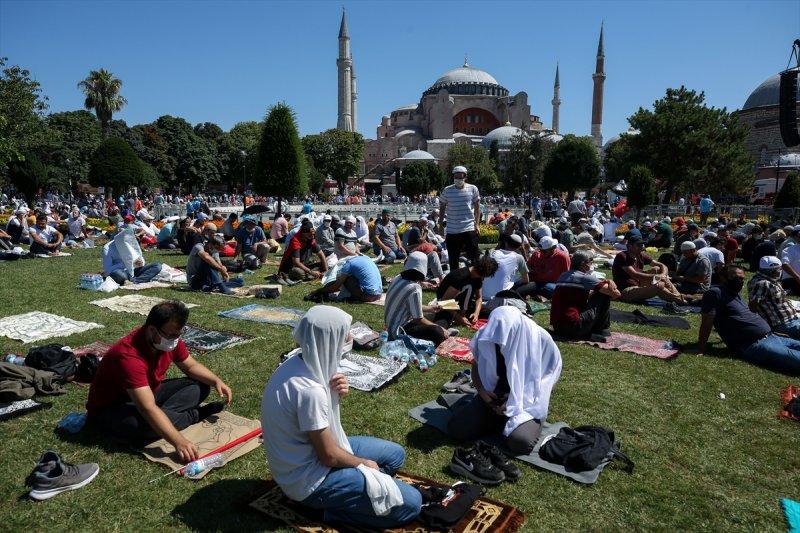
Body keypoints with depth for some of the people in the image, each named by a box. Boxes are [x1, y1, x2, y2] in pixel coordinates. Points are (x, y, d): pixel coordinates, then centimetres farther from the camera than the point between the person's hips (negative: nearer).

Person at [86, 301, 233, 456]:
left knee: (200, 386, 2)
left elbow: (191, 366, 6)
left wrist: (217, 381, -12)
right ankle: (194, 415, -13)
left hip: (147, 394, 8)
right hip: (109, 410, -8)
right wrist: (179, 442, -50)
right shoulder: (129, 355, -36)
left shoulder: (171, 340, -12)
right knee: (145, 421, -39)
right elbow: (148, 409, -43)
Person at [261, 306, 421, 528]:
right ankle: (334, 510, -3)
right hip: (309, 479, -9)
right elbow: (329, 456, -22)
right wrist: (364, 463, -3)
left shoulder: (299, 362, -5)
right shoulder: (309, 390, -32)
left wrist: (335, 392, -11)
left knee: (395, 454, 17)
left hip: (310, 453, 9)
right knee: (411, 503, -10)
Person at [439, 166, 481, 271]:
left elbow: (477, 208, 6)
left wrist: (476, 224, -1)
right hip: (451, 230, 1)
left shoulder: (472, 189, 1)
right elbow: (442, 208, 10)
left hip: (469, 229, -1)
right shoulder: (447, 191, 0)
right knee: (453, 260, 9)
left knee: (473, 257, 4)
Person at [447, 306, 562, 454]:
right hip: (493, 396, 3)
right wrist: (481, 390, -13)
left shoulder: (540, 339, -20)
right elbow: (476, 365, 7)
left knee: (521, 441, -31)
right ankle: (501, 421, 8)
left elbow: (548, 379, -10)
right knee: (456, 428, -14)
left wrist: (515, 403, -17)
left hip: (526, 402, -3)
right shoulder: (486, 335, -12)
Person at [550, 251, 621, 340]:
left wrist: (605, 282, 19)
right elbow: (616, 294, -4)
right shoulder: (585, 277, -6)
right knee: (604, 295, 4)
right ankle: (602, 330, 14)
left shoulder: (562, 276, 16)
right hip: (573, 327, -8)